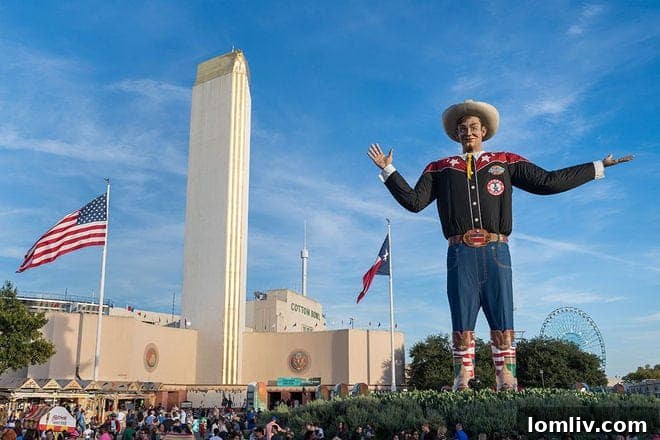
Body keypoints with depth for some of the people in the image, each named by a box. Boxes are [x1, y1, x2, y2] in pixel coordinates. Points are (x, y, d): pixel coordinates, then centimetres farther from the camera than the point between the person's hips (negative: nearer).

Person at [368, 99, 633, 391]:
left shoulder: (506, 162, 17)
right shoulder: (440, 169, 17)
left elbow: (548, 182, 15)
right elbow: (414, 201, 10)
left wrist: (598, 167, 15)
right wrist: (388, 170, 6)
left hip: (496, 252, 0)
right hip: (460, 254, 0)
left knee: (503, 327, -3)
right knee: (462, 328, 0)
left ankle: (507, 384, 1)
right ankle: (462, 386, 2)